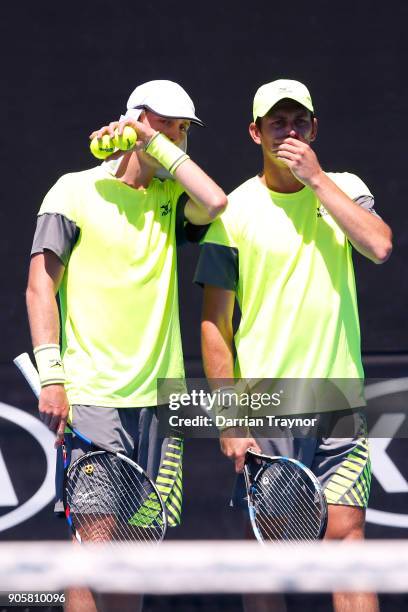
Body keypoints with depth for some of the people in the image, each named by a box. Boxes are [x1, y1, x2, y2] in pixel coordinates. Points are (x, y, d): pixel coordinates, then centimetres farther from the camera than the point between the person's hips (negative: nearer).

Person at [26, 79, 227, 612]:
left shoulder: (170, 198, 15)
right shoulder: (76, 191, 2)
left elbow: (214, 203, -8)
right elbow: (40, 288, -2)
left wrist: (156, 144, -1)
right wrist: (51, 376, -12)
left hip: (158, 397, 5)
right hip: (93, 396, -5)